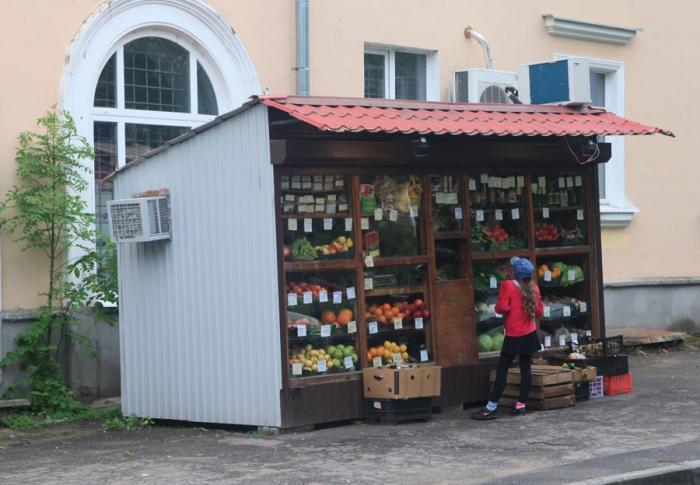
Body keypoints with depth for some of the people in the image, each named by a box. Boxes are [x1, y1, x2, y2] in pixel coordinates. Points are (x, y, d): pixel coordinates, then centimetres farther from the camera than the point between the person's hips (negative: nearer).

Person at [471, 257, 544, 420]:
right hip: (530, 334, 5)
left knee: (502, 370, -3)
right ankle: (521, 404, 8)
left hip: (513, 335, -5)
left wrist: (498, 307, 5)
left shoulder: (508, 286, -10)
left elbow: (501, 308, -16)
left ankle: (492, 407, -4)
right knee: (526, 368, 7)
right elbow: (540, 311, 7)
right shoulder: (533, 287, 4)